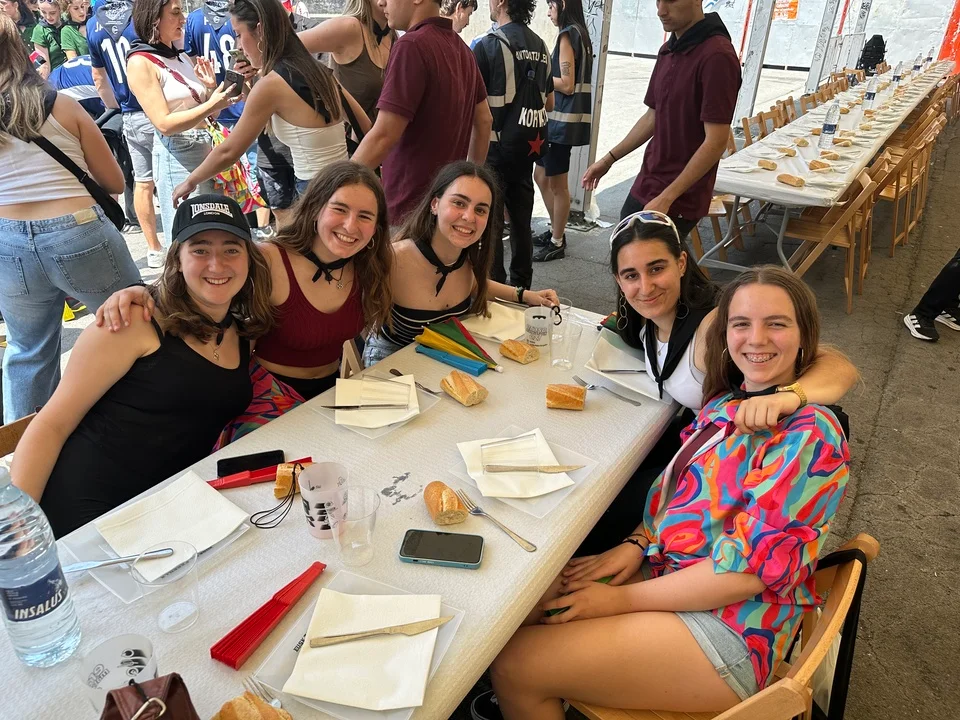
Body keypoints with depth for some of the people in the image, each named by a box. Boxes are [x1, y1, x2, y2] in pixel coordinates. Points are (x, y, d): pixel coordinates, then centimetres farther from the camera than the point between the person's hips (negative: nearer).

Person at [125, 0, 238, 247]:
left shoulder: (180, 57, 15)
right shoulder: (140, 62, -8)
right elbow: (164, 124, -17)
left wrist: (212, 87, -1)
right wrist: (212, 104, -22)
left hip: (207, 150, 7)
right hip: (177, 156, -7)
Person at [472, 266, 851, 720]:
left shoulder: (811, 435, -17)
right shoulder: (728, 403, 7)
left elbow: (753, 564, -21)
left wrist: (623, 600, -17)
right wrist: (637, 543, -4)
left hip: (730, 628, -7)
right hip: (668, 573, 8)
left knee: (514, 665, -13)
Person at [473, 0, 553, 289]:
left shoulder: (489, 45, -12)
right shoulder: (540, 45, 8)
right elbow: (549, 104, 14)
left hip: (496, 146, -6)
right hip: (529, 145, 6)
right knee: (521, 217, 14)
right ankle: (521, 284, 23)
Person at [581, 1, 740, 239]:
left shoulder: (717, 56, -18)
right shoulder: (668, 51, 9)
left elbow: (715, 142, -21)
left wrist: (666, 198, -23)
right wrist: (609, 159, 18)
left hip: (678, 201, -9)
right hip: (644, 188, 9)